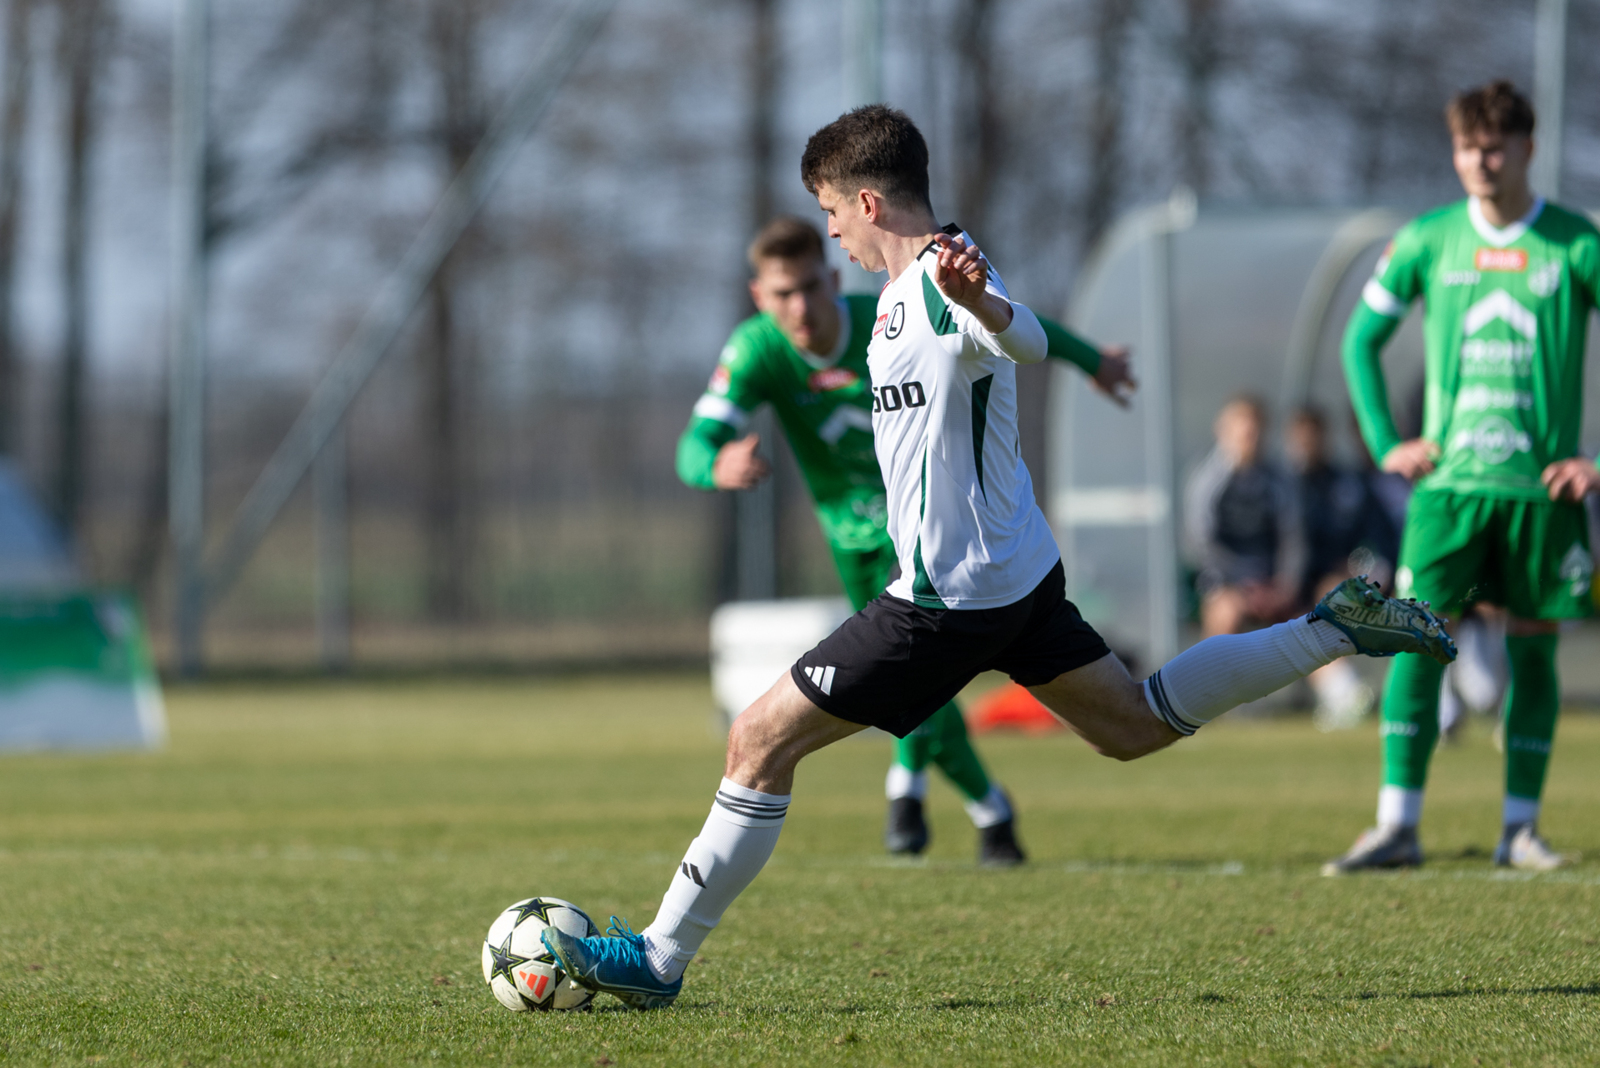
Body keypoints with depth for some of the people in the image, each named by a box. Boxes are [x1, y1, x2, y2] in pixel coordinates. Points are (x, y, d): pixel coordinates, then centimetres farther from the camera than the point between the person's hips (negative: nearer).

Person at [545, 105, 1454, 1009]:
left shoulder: (941, 285, -20)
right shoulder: (909, 284, 9)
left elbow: (1028, 344, -42)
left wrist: (984, 304, -64)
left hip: (954, 593, -10)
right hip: (1019, 571, 10)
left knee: (762, 739, -7)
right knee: (1134, 726, 22)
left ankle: (661, 959, -4)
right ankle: (1335, 631, 17)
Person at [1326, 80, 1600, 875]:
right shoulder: (1426, 242, 4)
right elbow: (1360, 340, 14)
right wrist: (1385, 444, 4)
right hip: (1449, 478, 1)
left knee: (1532, 646, 3)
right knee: (1417, 639, -8)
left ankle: (1521, 828, 10)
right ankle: (1397, 825, -7)